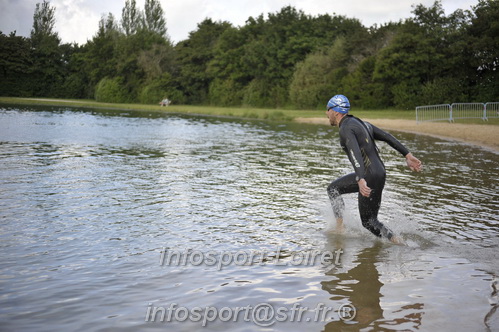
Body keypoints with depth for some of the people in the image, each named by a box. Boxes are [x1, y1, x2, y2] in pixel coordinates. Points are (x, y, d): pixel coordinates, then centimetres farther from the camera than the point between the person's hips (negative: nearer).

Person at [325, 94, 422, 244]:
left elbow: (356, 154, -31)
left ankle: (399, 243, -2)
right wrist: (408, 156, 9)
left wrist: (360, 180, -42)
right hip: (378, 171, 10)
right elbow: (387, 137, 11)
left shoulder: (345, 128, -14)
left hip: (371, 177, -10)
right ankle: (340, 228, 22)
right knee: (333, 189, 21)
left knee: (369, 222, 3)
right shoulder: (359, 122, 16)